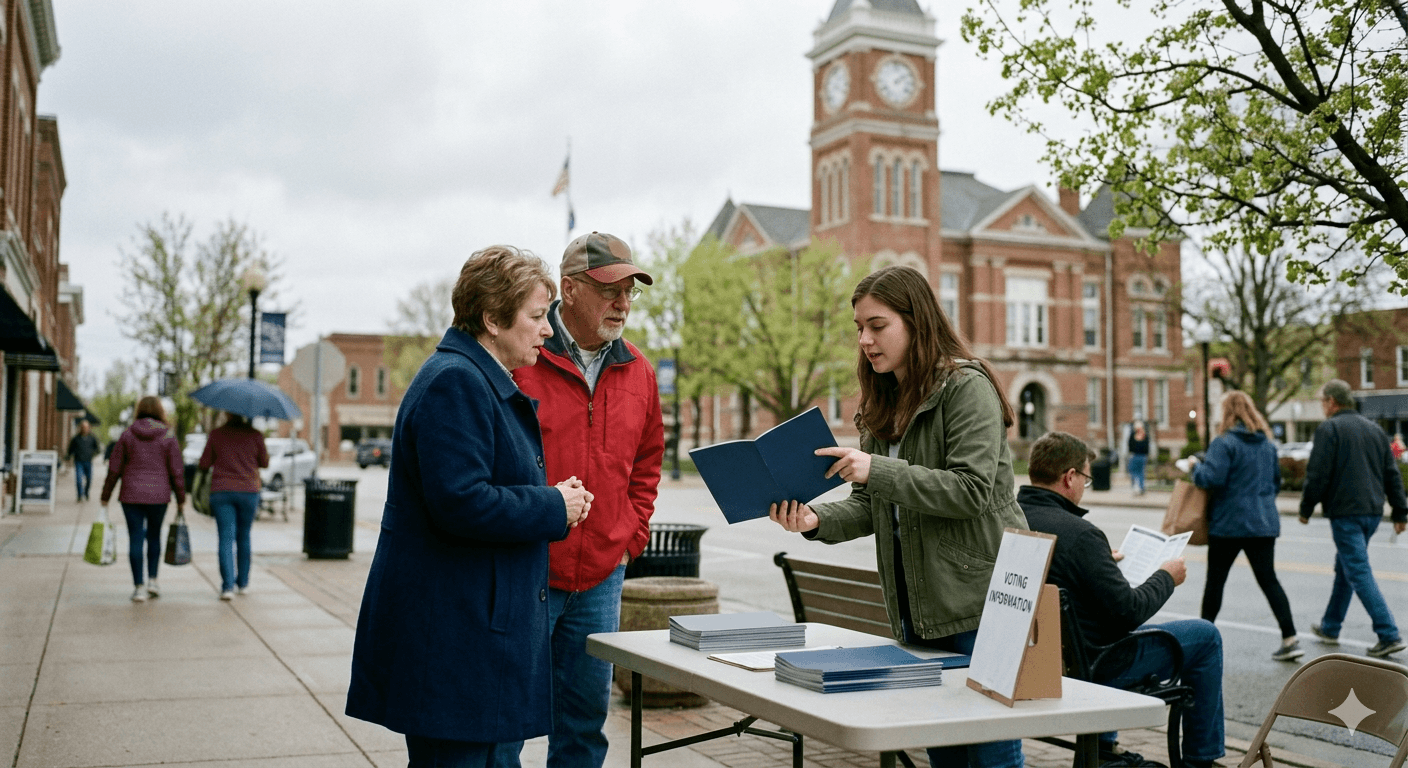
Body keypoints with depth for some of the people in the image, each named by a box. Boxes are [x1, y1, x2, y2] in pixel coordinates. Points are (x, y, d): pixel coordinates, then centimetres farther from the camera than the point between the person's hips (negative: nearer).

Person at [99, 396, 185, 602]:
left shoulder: (127, 434, 0)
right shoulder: (168, 436, -2)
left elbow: (114, 469, 2)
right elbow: (176, 471, -2)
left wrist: (105, 497, 9)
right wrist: (181, 499, 7)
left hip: (131, 495, 0)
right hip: (159, 495, 0)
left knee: (135, 539, 3)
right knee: (154, 536, 17)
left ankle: (139, 586, 1)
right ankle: (152, 579, 10)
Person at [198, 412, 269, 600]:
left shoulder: (216, 434, -4)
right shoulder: (255, 435, -3)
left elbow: (204, 464, 0)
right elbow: (264, 462, 7)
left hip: (221, 492, -1)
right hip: (248, 491, 1)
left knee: (226, 538, -2)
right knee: (243, 537, 15)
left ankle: (227, 586, -13)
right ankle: (243, 583, 23)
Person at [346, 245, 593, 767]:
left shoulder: (488, 382, 18)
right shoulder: (455, 382, -16)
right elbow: (461, 503, -25)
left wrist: (554, 499, 8)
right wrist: (555, 507, -13)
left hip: (479, 621, 11)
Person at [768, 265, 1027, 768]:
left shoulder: (966, 387, -10)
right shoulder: (883, 404, 14)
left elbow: (971, 491, -20)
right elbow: (870, 506, 11)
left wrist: (878, 471, -26)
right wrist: (818, 520, -8)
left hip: (976, 600, -7)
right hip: (915, 607, 8)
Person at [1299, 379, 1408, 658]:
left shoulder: (1329, 428, -8)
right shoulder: (1375, 429, 15)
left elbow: (1317, 475, -13)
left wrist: (1306, 509, -2)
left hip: (1345, 512, -8)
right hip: (1373, 511, 8)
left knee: (1359, 572, -8)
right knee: (1345, 568, 19)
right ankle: (1330, 627, 30)